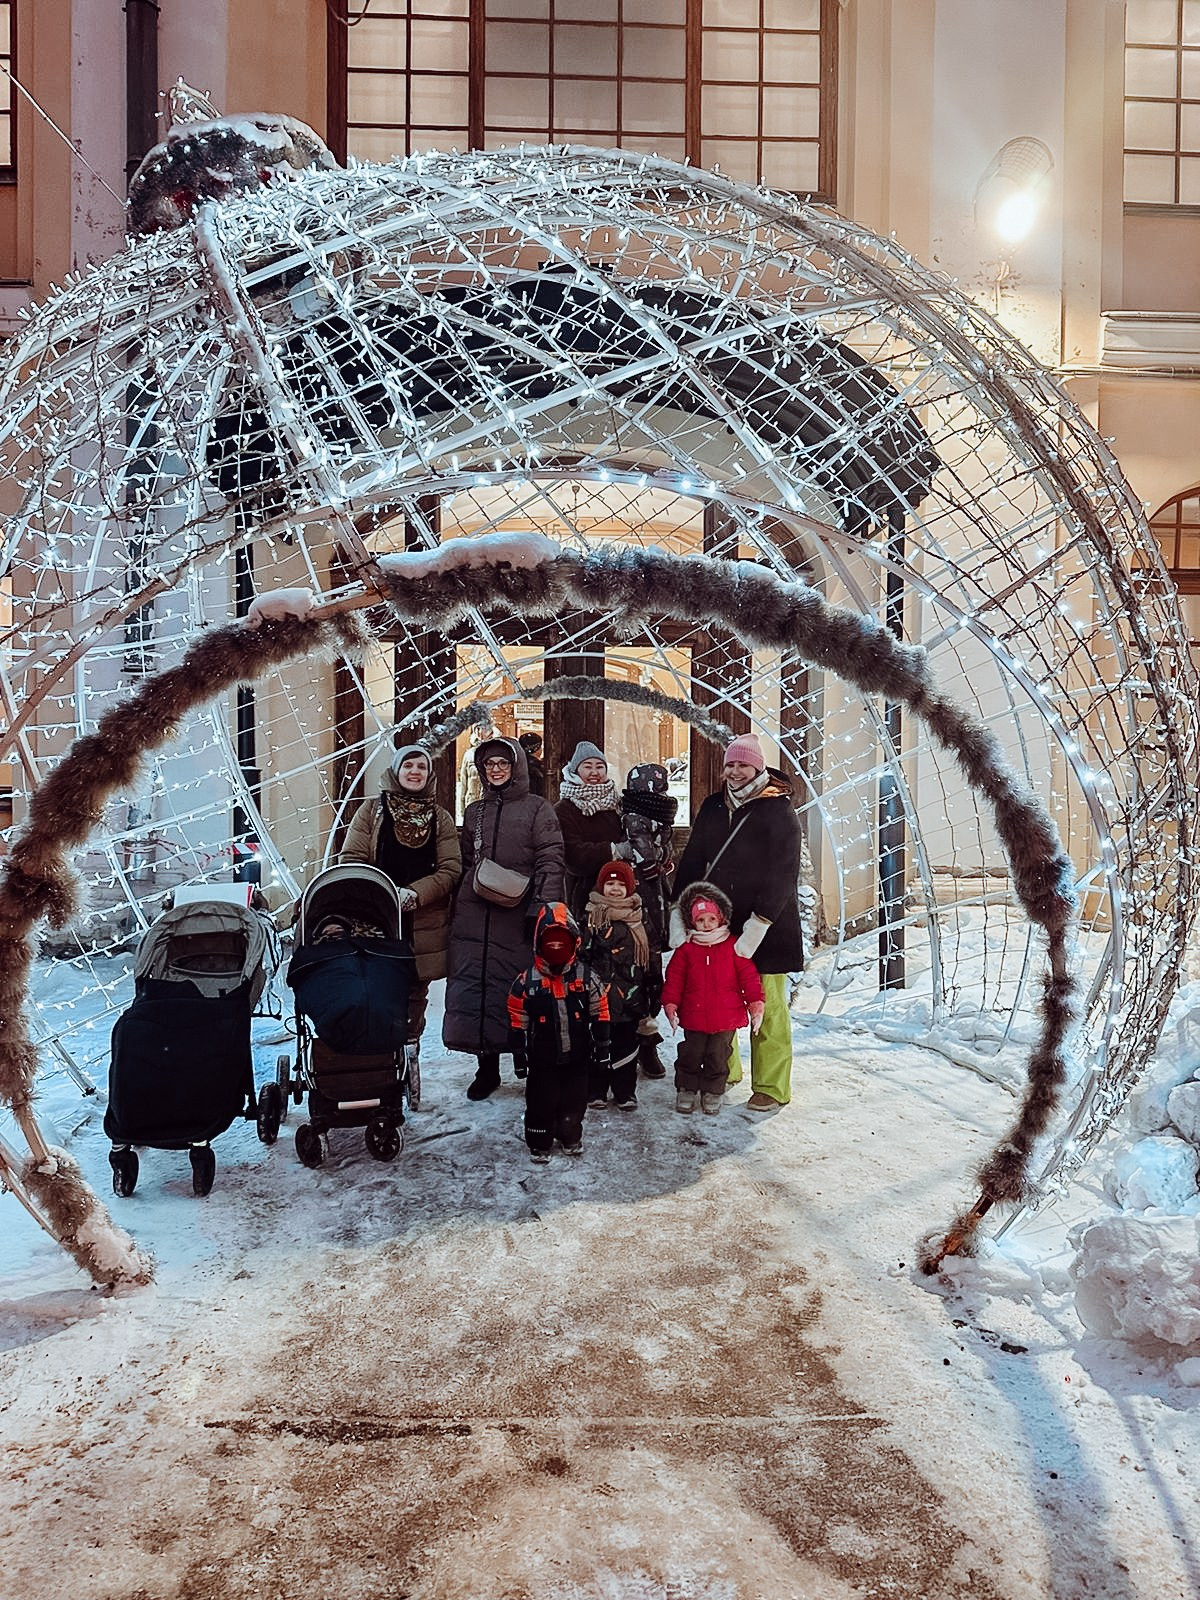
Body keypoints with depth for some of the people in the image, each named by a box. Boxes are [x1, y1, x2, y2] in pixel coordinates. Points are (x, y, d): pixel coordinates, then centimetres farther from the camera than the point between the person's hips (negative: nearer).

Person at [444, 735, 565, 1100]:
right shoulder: (474, 812, 19)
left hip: (519, 919, -4)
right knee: (473, 988, 1)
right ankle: (486, 1068, 13)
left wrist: (543, 907, -14)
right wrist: (456, 908, 15)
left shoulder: (537, 809, 3)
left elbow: (550, 861, -5)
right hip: (474, 917, 4)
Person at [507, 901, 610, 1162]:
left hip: (578, 1056, 2)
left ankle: (571, 1136, 36)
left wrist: (602, 1048, 3)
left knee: (575, 1101, 14)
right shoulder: (526, 982, -9)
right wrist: (519, 1055, -1)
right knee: (542, 1102, 7)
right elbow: (517, 1021, -2)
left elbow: (600, 1014, 1)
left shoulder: (587, 977, -6)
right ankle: (539, 1143, 27)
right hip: (543, 1059, -1)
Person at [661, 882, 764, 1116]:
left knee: (718, 1057, 9)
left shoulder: (734, 948, -2)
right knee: (690, 1056, 8)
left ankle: (713, 1092, 26)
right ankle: (686, 1090, 24)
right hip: (694, 1018, 1)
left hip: (726, 1019, 0)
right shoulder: (685, 950, 0)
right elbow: (673, 980, 2)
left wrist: (756, 1005, -5)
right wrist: (670, 1006, -6)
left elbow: (749, 977, 0)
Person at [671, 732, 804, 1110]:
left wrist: (757, 926, -19)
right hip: (718, 923, 6)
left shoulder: (778, 811, -8)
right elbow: (692, 860, 13)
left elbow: (783, 875, -13)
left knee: (766, 1005, 0)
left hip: (765, 927, -5)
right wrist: (679, 910, 3)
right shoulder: (713, 807, 10)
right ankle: (724, 1071, 29)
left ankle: (772, 1087, 12)